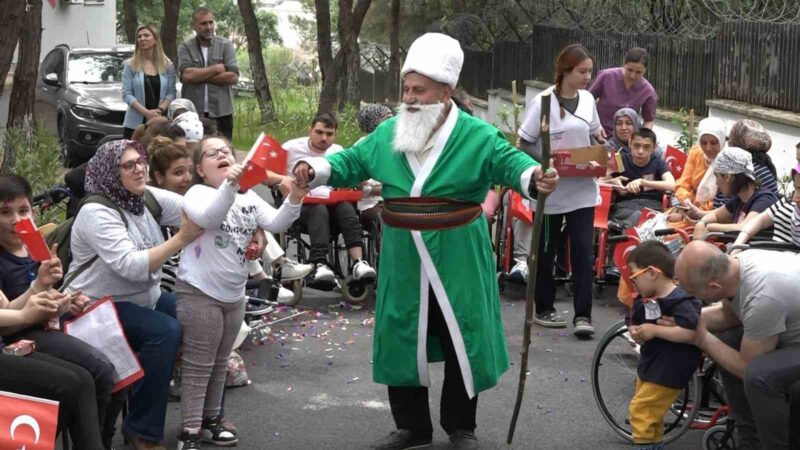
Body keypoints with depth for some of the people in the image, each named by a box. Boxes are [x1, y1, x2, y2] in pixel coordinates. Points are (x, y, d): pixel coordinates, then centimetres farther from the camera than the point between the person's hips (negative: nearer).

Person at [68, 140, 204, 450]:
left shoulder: (148, 197, 2)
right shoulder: (96, 213, -22)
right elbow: (131, 266, -33)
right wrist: (181, 239, -36)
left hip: (144, 297, 8)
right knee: (165, 331, -30)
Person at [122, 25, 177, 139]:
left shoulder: (167, 65, 9)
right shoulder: (130, 65, 4)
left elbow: (171, 93, 5)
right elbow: (126, 94, -2)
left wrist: (160, 110, -14)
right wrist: (146, 112, -15)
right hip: (135, 123, -1)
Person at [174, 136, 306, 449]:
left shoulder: (249, 197, 8)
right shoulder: (198, 193, -9)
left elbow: (276, 224, -3)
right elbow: (208, 218, -30)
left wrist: (295, 198, -21)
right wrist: (229, 185, -44)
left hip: (234, 295, 7)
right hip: (200, 293, -7)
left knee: (219, 363, 17)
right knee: (199, 365, -4)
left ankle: (210, 420, 29)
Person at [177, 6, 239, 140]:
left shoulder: (225, 45, 4)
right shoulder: (185, 47, 3)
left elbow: (233, 77, -8)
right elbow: (187, 75, -14)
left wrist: (199, 76, -9)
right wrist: (216, 68, -9)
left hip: (221, 113, 0)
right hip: (192, 113, 0)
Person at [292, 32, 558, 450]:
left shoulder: (476, 136, -8)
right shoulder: (387, 134, 4)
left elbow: (509, 161, -19)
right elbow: (351, 162, 10)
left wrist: (533, 177, -41)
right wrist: (315, 169, -8)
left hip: (457, 262, -3)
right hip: (403, 261, 3)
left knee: (461, 342, 7)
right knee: (401, 341, 10)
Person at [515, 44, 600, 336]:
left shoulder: (588, 100, 4)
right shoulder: (543, 102, -11)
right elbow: (525, 145, -8)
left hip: (583, 189, 4)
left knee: (583, 250, -3)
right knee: (546, 251, 8)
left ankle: (583, 315, -1)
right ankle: (544, 309, 22)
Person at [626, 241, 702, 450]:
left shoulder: (679, 301, -24)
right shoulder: (645, 300, 3)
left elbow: (691, 332, -34)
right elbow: (635, 322, 18)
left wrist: (654, 330, -28)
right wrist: (635, 332, -7)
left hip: (669, 369, -10)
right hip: (650, 363, 10)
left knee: (642, 411, -11)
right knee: (650, 413, 21)